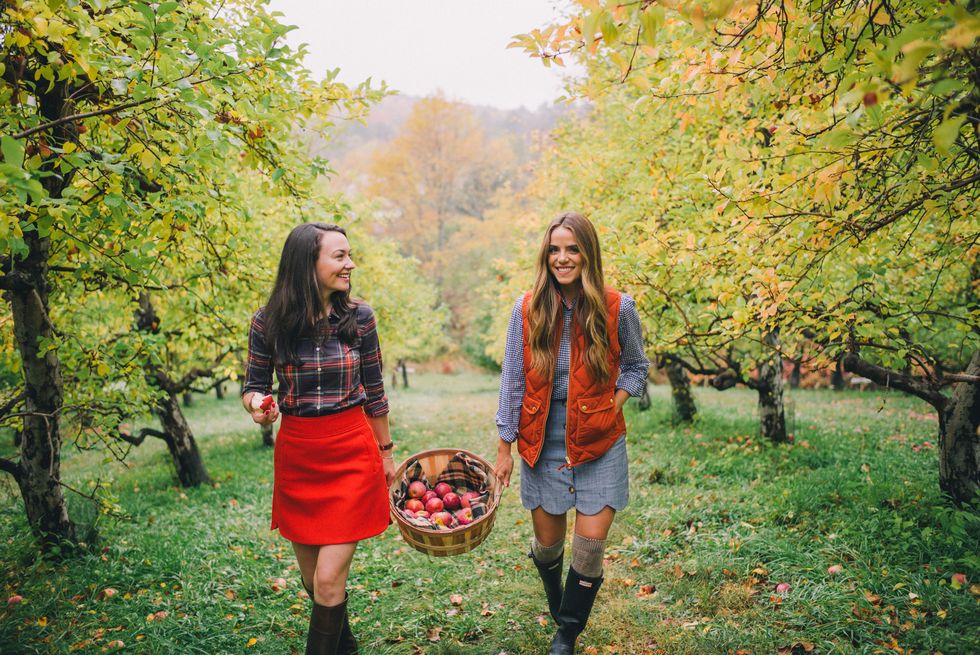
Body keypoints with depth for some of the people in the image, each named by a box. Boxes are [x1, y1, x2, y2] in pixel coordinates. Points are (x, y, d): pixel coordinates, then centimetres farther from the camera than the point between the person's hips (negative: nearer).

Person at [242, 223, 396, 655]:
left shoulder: (359, 316, -6)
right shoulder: (268, 322, -7)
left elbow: (374, 391, 3)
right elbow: (253, 386, 4)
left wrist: (385, 453, 10)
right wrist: (257, 405, -20)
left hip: (352, 456, -2)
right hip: (296, 456, 2)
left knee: (329, 580, -6)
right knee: (312, 577, 17)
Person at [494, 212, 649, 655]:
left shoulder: (618, 309, -7)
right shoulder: (527, 309, -5)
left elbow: (635, 367, 9)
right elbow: (512, 382, 0)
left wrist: (612, 408, -7)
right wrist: (504, 449, 1)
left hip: (599, 447, -1)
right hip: (543, 447, 1)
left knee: (589, 549, -1)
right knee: (547, 545, 13)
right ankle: (556, 603, 47)